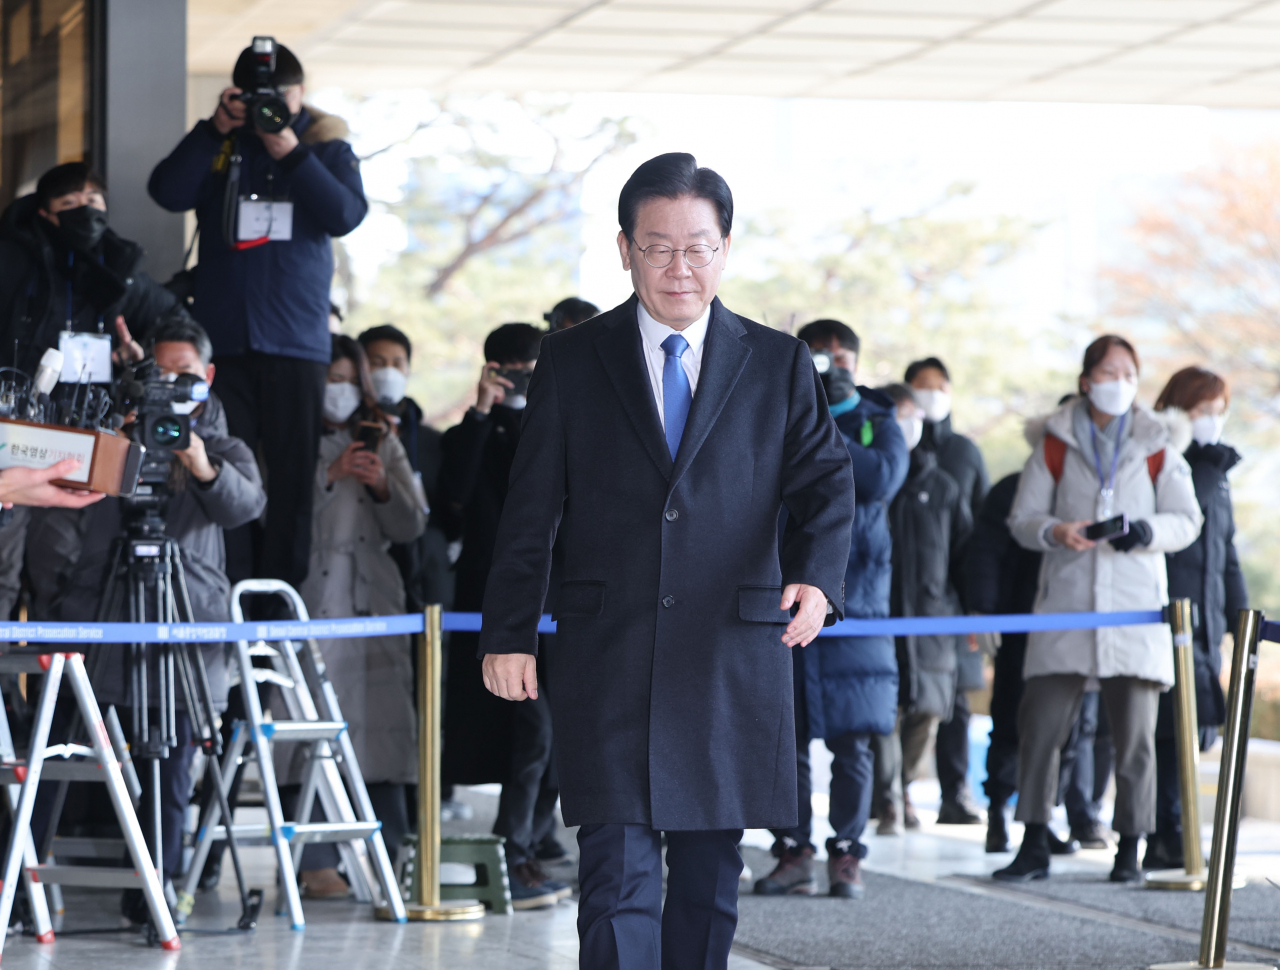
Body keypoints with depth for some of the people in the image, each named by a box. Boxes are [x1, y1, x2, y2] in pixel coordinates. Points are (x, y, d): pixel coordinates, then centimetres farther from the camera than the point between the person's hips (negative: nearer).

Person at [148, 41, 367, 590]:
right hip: (223, 337, 0)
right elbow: (168, 193, -6)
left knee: (292, 473, -1)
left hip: (296, 340, 0)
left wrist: (293, 154, -15)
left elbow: (347, 214, -8)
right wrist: (215, 131, -13)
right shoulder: (218, 145, 9)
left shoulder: (325, 143, 8)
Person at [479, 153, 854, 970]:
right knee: (619, 875, -9)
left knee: (710, 879, 9)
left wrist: (817, 576, -20)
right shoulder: (572, 362, 7)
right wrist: (510, 634, 0)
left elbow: (825, 482, 0)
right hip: (608, 661, -1)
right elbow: (531, 510, 6)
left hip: (732, 664, 2)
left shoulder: (779, 366, 8)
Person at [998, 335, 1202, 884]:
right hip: (1066, 603, 0)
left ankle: (1129, 850, 9)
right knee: (1040, 724, -5)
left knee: (1135, 735, 0)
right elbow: (1021, 519, 8)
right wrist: (1054, 532, -13)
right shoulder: (1056, 445, 8)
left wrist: (1148, 532, -13)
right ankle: (1034, 847, 2)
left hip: (1135, 608, 0)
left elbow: (1187, 521, 7)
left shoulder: (1157, 450, 9)